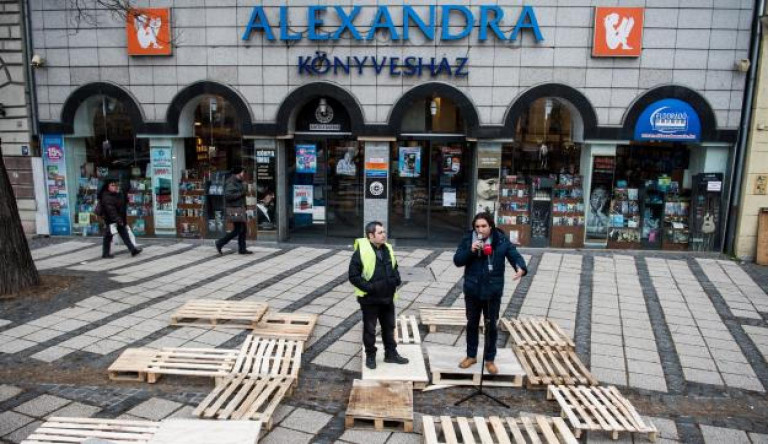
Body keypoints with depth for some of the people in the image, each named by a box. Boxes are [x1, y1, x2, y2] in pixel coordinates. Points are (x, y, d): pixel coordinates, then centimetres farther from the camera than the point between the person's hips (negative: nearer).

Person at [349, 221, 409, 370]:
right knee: (369, 329, 8)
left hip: (387, 298, 6)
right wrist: (368, 287, -23)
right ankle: (370, 356, 25)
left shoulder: (387, 249, 4)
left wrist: (396, 279, 0)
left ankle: (391, 354, 32)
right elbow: (353, 276, -15)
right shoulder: (361, 252, -17)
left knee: (389, 327, 17)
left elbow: (394, 268, 19)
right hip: (369, 299, -6)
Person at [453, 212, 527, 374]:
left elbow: (514, 255, -10)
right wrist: (470, 250, -24)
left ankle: (490, 359, 27)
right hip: (472, 290, 1)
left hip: (493, 291, -1)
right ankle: (471, 356, 33)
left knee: (491, 325, 10)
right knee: (472, 323, 16)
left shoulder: (501, 241, -7)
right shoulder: (468, 240, -5)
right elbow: (457, 260, -7)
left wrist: (521, 268, -32)